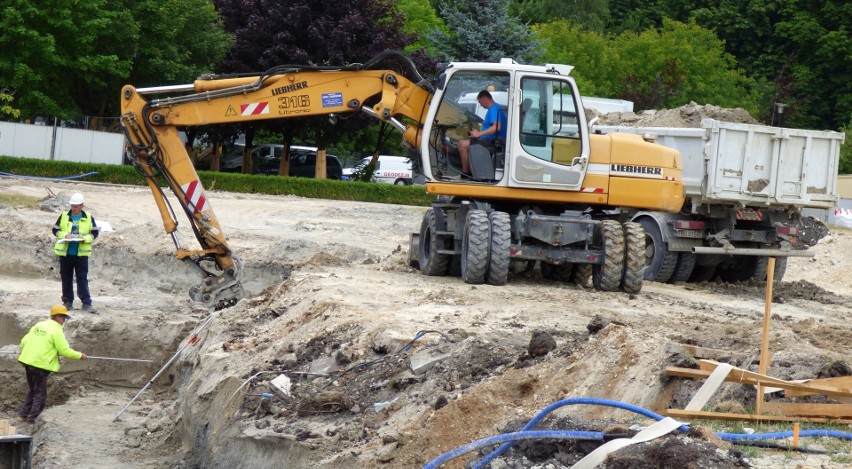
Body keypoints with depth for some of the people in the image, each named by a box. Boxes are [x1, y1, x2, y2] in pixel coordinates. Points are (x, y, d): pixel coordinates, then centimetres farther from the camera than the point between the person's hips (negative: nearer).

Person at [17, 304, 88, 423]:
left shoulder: (39, 325, 11)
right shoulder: (56, 331, -12)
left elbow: (24, 341, 15)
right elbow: (65, 351, -13)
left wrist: (24, 352, 35)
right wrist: (80, 355, 0)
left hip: (28, 361, 8)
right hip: (41, 365, -8)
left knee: (32, 390, 22)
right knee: (40, 394, 4)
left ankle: (23, 413, 22)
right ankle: (32, 418, 4)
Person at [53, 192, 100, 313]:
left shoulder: (88, 218, 3)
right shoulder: (63, 216, 5)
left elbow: (94, 232, 4)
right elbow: (55, 230, 6)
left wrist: (85, 238, -14)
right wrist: (65, 235, -13)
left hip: (81, 254, -1)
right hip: (65, 253, 2)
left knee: (82, 279, -4)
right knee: (66, 278, 8)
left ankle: (86, 303, -4)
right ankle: (68, 301, 17)